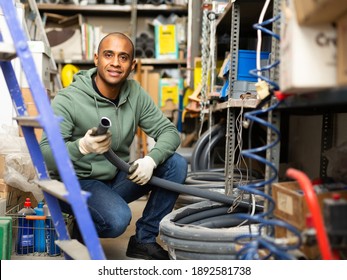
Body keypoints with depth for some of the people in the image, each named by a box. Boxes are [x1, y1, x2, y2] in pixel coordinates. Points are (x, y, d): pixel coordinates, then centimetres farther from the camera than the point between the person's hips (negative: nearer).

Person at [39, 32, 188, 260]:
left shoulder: (135, 94, -3)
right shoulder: (68, 99, -18)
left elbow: (170, 132, -4)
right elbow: (47, 157, -25)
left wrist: (151, 159, -25)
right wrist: (82, 147, -46)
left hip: (118, 178, 6)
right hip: (80, 182, -5)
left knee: (176, 164, -13)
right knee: (117, 219, -34)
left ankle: (144, 240, -3)